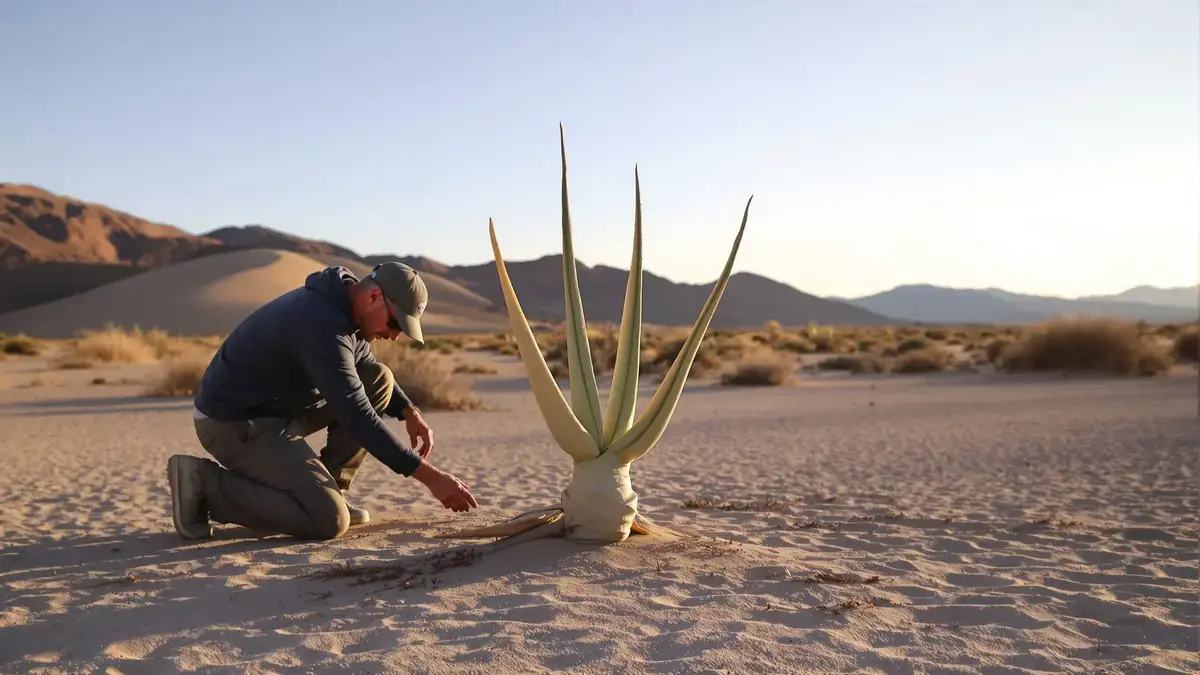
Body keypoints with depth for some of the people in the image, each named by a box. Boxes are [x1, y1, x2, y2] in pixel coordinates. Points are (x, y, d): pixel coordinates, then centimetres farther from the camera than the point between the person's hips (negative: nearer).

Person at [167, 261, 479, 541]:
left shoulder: (340, 302, 3)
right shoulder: (324, 325, -28)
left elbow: (365, 365, 21)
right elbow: (358, 418, -30)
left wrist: (410, 412, 4)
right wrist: (429, 476, -28)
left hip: (274, 406, 10)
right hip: (233, 424, -10)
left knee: (380, 381, 4)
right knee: (330, 520, -20)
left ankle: (325, 490, 8)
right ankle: (205, 483, -7)